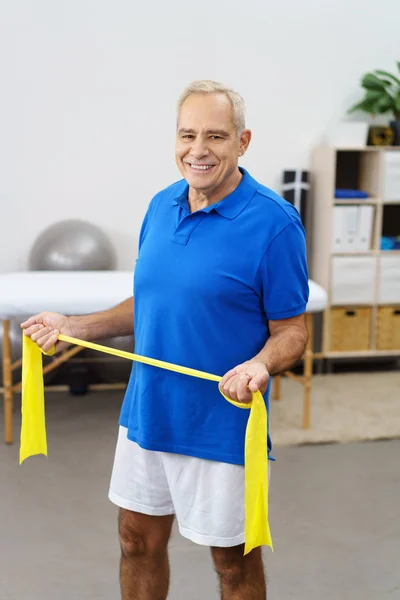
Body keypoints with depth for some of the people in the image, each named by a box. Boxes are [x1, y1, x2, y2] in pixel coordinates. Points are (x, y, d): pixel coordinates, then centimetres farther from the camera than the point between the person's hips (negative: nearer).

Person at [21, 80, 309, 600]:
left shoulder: (274, 222, -16)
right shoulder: (162, 206, 4)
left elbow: (291, 330, -11)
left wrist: (262, 363, -33)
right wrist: (72, 327, 2)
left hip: (221, 427, -6)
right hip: (146, 414, 6)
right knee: (139, 542, 20)